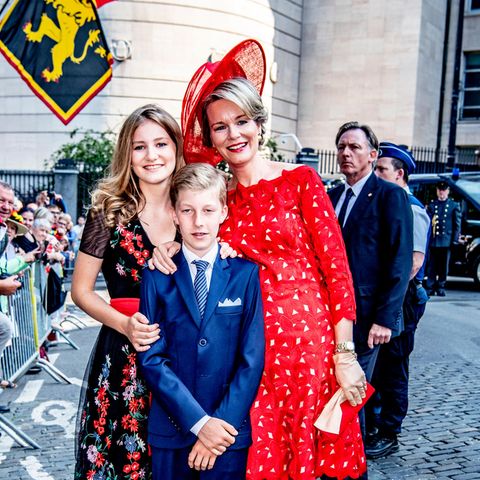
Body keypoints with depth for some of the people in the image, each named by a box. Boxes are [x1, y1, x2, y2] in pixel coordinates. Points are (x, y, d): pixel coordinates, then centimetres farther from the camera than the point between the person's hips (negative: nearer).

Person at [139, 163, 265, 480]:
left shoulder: (246, 272, -3)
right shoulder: (157, 275, -2)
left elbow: (252, 358, -5)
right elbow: (151, 358, -6)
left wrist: (222, 422, -11)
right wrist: (199, 422, -12)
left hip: (230, 430, 0)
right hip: (171, 432, 1)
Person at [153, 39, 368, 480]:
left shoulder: (300, 180, -2)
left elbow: (337, 267, -5)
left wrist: (345, 354, -10)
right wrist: (173, 252, -5)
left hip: (309, 342, -3)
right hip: (250, 351, 3)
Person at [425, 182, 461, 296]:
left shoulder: (454, 205, 9)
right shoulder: (431, 205, 12)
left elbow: (457, 224, 6)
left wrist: (455, 240, -2)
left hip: (446, 241, -1)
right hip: (433, 240, 1)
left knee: (444, 266, 4)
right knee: (431, 265, 1)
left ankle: (441, 288, 13)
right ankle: (430, 288, 6)